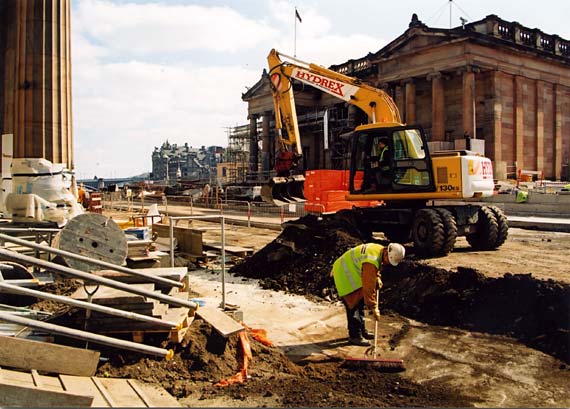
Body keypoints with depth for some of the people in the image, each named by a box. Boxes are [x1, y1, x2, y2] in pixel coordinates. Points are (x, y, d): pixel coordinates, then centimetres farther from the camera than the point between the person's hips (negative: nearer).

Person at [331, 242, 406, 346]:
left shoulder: (380, 250, -3)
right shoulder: (372, 260, -34)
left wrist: (378, 278, 2)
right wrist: (374, 308, -29)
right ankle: (354, 336, -1)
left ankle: (362, 331, 27)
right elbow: (369, 287, -33)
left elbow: (375, 268, 20)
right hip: (344, 275, -11)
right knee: (353, 306, -9)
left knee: (360, 303, 16)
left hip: (352, 272, 11)